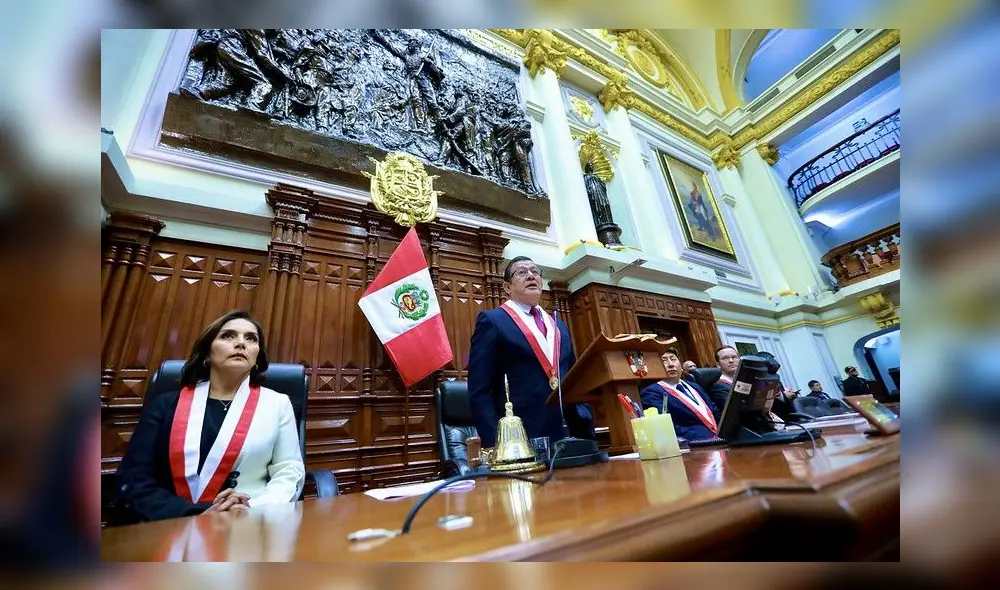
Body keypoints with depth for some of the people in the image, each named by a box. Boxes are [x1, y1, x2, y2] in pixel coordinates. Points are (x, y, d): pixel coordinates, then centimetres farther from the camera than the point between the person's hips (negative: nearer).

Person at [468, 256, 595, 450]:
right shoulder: (492, 320, -2)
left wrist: (586, 431, 8)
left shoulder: (560, 326, 18)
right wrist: (495, 443, -16)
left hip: (569, 436, 6)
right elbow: (479, 391, -8)